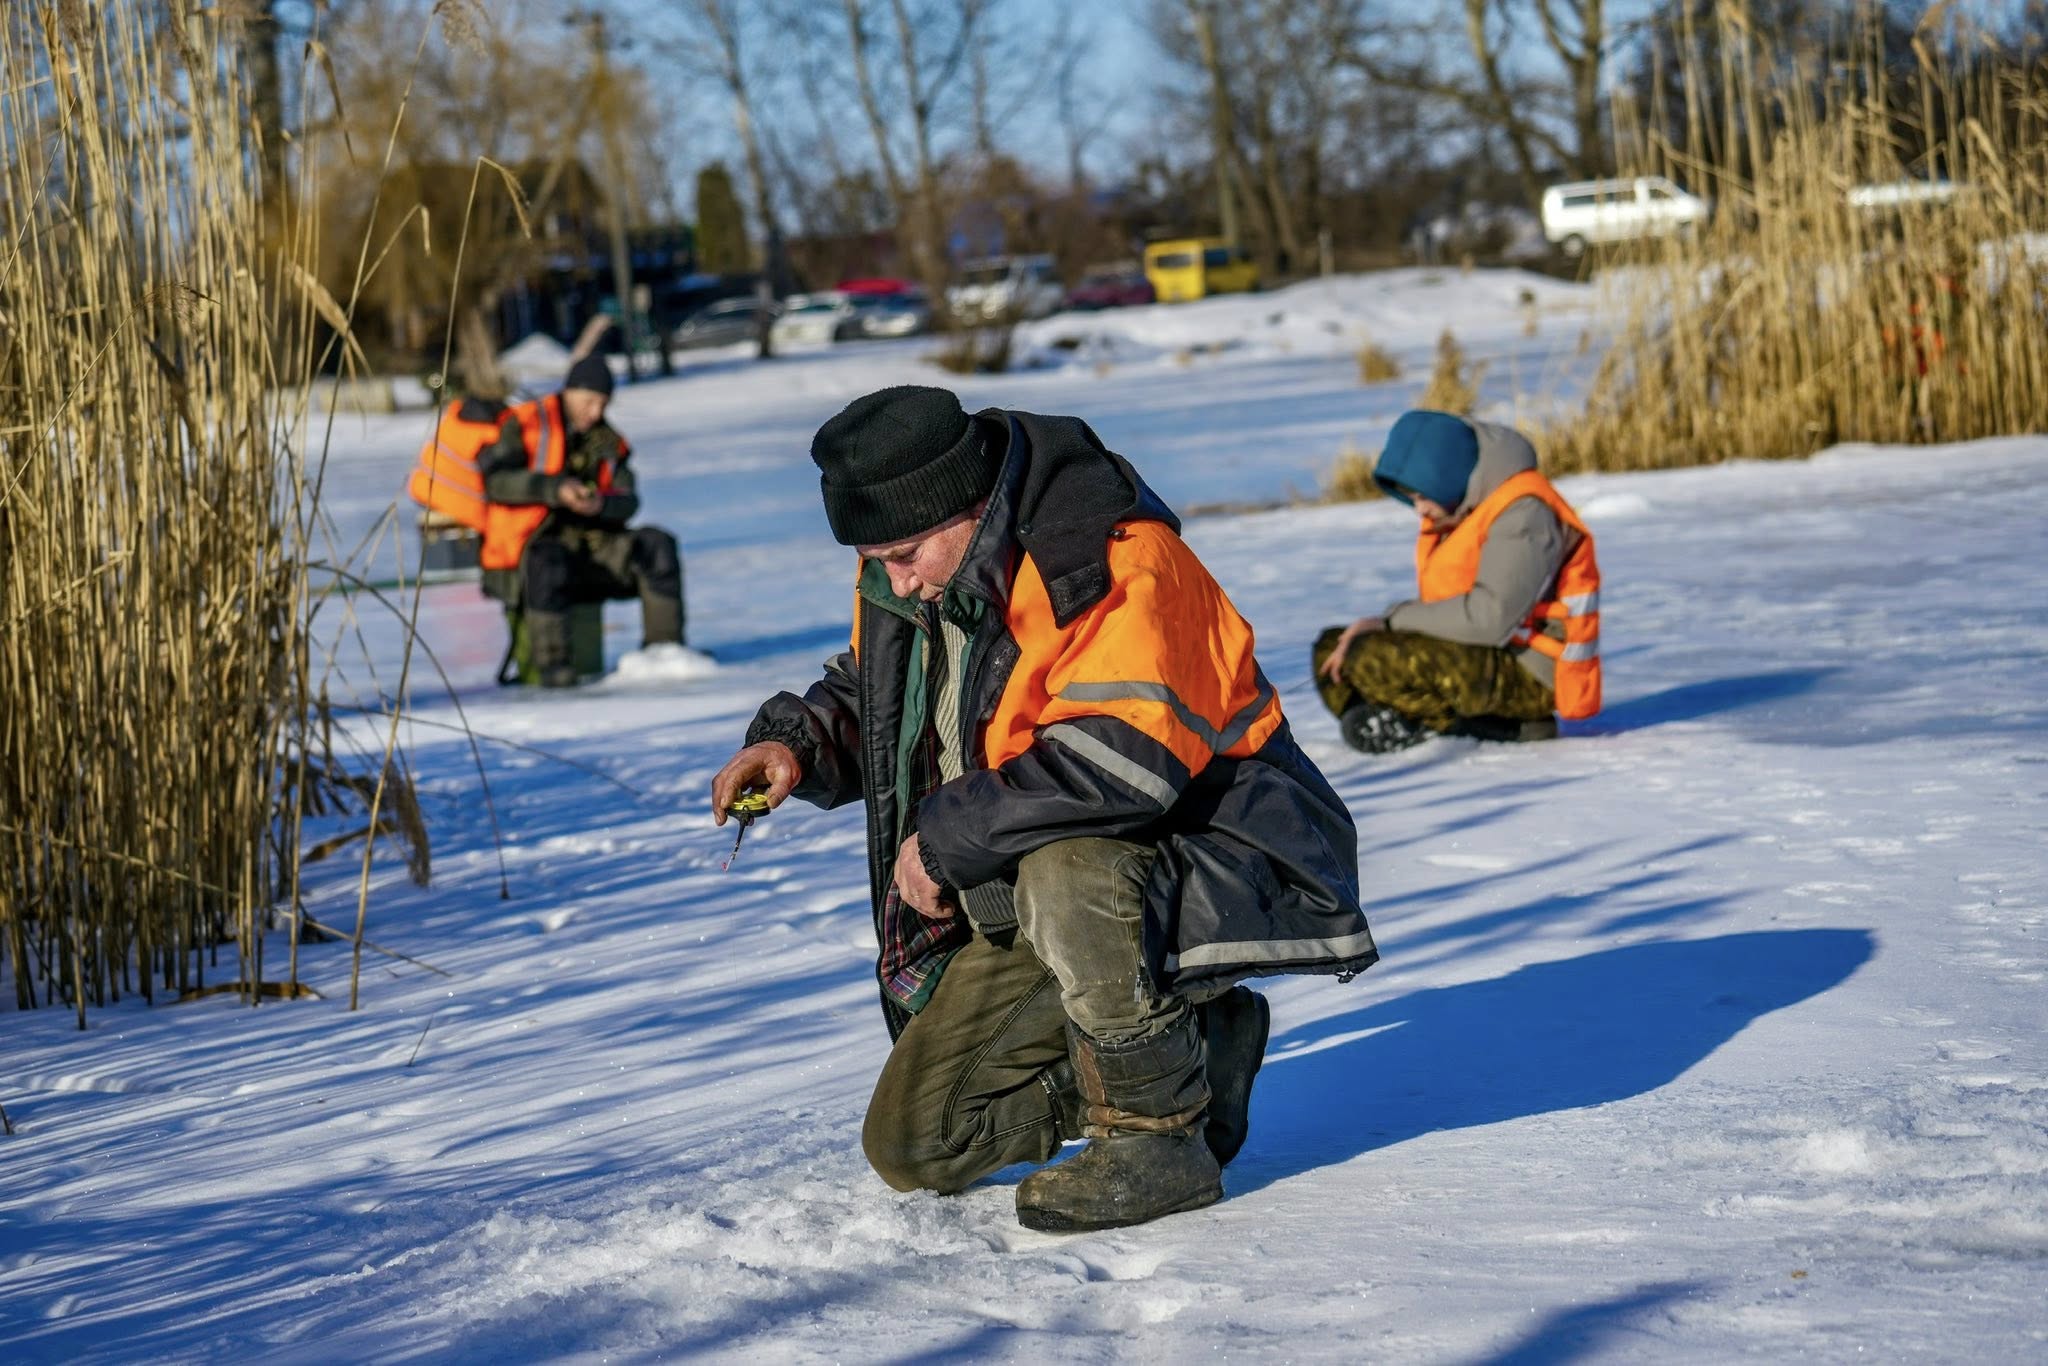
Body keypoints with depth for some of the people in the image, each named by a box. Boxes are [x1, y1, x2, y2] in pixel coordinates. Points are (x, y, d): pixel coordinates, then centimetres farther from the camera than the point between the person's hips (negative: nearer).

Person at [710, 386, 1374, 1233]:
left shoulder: (1113, 564, -25)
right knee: (911, 1147, 1)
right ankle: (1188, 1047, 13)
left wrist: (948, 832, -28)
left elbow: (1126, 759, -37)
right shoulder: (906, 576, 0)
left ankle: (1163, 1134, -20)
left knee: (1063, 872, -42)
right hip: (1032, 900, 8)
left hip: (1204, 862, -8)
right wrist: (797, 743, -4)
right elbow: (867, 695, 19)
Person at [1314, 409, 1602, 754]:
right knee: (1331, 648, 6)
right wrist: (1370, 630, -6)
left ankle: (1503, 727, -17)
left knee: (1375, 660, -29)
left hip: (1528, 677, -10)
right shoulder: (1454, 509, 11)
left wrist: (1391, 620, -19)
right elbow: (1433, 604, 13)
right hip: (1480, 661, 10)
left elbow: (1490, 618, -27)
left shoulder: (1523, 513, -19)